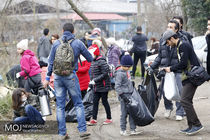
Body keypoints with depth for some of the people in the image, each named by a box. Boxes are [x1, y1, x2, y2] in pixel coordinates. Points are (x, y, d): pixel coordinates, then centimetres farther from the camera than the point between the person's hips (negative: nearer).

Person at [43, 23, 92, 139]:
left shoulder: (56, 44, 4)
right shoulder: (78, 43, -1)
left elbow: (51, 62, 6)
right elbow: (90, 59, 7)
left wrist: (47, 78, 13)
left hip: (58, 77, 2)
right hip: (71, 76, -2)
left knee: (60, 106, 7)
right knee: (78, 104, 7)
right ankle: (82, 130, 2)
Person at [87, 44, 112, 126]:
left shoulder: (101, 61, -18)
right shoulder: (93, 62, 9)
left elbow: (105, 73, -22)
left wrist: (95, 80, -23)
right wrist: (91, 82, 12)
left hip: (103, 86, -8)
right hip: (96, 87, 8)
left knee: (104, 102, 2)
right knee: (95, 102, 7)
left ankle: (109, 118, 15)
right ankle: (94, 119, 12)